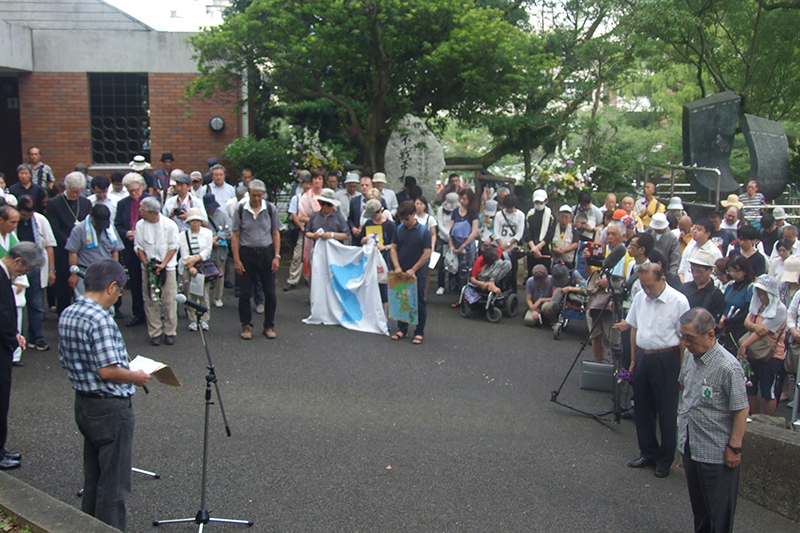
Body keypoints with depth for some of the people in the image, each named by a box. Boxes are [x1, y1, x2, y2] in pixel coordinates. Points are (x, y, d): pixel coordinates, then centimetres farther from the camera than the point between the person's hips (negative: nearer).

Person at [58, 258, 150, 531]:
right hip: (111, 408, -9)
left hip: (83, 404, 9)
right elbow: (108, 371, -26)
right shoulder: (100, 319, -23)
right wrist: (136, 377, -10)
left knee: (92, 478, 21)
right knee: (114, 485, 3)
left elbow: (64, 362, 14)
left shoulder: (66, 315, 5)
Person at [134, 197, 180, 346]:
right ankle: (154, 333, 12)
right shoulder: (140, 225, 1)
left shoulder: (170, 225, -6)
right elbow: (138, 247, 5)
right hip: (148, 269, 2)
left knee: (169, 301, -1)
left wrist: (163, 265, -13)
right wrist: (147, 265, -7)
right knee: (150, 302, 3)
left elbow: (173, 247, -3)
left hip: (167, 268, -2)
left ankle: (170, 332, 9)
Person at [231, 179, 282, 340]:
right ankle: (246, 325, 19)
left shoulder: (270, 209, 0)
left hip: (266, 252, 1)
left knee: (270, 293, 4)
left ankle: (269, 326, 18)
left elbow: (276, 233, 5)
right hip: (246, 253, -1)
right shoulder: (241, 209, -4)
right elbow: (235, 235, -1)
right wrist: (236, 259, -6)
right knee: (244, 292, 4)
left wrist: (276, 256, -2)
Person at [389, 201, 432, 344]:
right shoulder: (399, 229, 2)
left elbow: (427, 253, -11)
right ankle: (402, 329, 25)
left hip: (418, 273, -4)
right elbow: (393, 248, 5)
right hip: (401, 273, 4)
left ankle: (419, 332, 15)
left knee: (419, 303, 4)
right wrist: (397, 266, -10)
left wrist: (413, 270, -14)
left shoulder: (424, 231, -9)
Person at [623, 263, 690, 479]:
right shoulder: (640, 298, 4)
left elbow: (684, 337, -10)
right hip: (642, 357, 6)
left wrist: (681, 368, -10)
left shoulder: (678, 301, -13)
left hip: (666, 360, -6)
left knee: (667, 412, 5)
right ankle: (647, 453, 31)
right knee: (643, 409, 14)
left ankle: (664, 460, 18)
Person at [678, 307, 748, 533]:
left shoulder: (728, 368, -24)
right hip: (689, 445, 7)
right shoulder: (690, 357, -1)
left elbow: (741, 411, -20)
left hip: (716, 453, -7)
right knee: (698, 503, 23)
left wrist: (734, 448, -17)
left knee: (719, 510, 8)